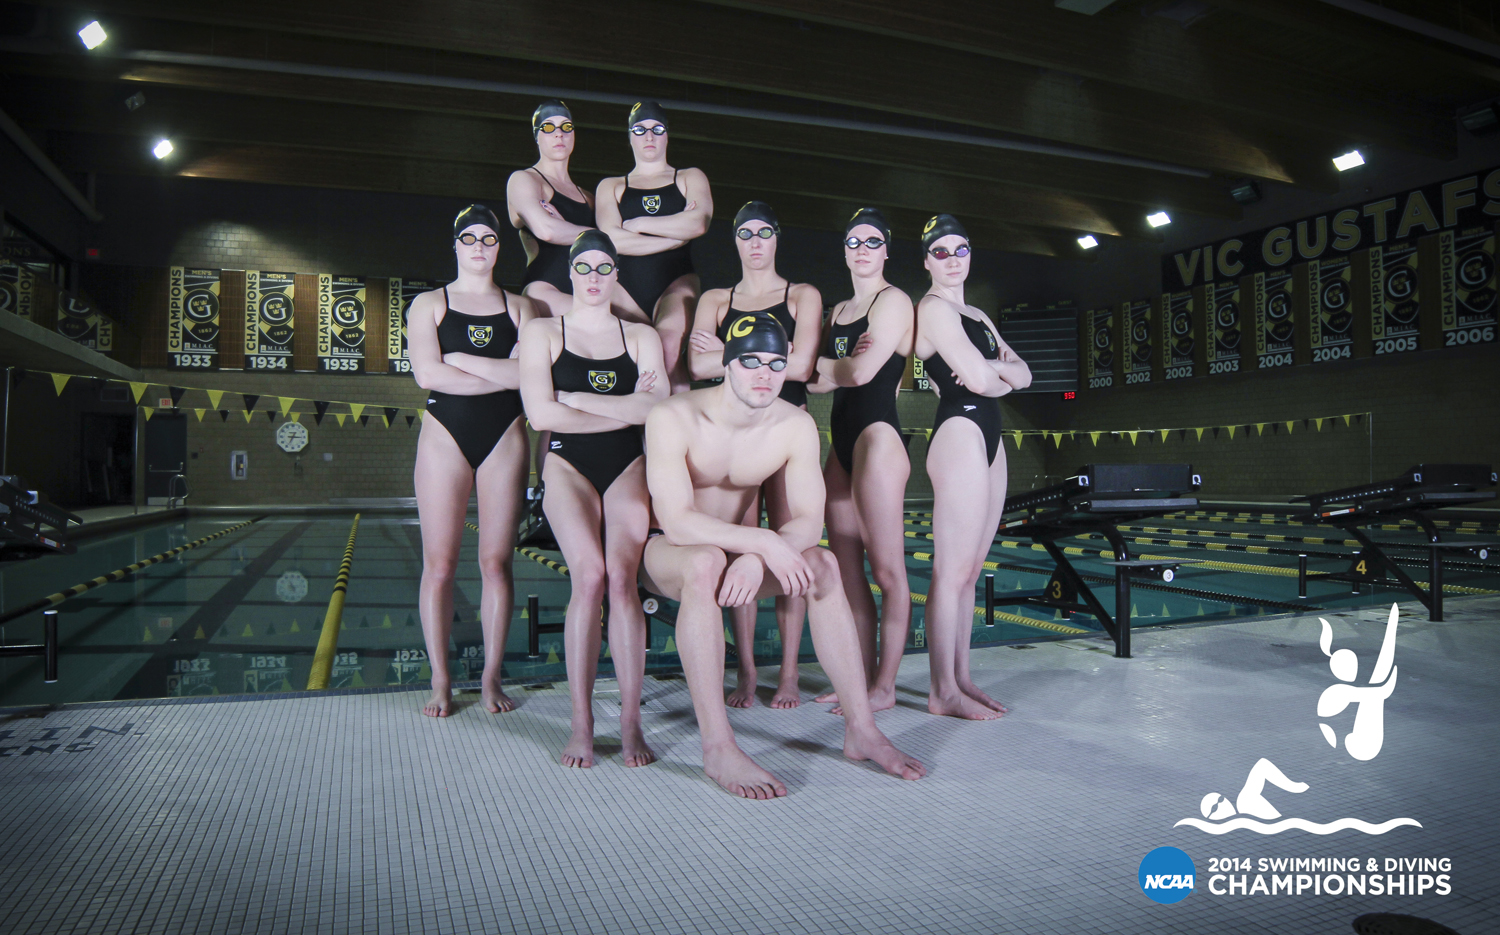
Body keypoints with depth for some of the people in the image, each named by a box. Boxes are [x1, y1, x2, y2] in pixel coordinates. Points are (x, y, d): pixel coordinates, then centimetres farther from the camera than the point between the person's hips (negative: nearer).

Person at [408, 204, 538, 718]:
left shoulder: (520, 306, 12)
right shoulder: (428, 304, 10)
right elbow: (428, 374, -6)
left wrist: (462, 359, -7)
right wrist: (503, 376, -6)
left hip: (504, 439, 1)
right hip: (445, 435, 0)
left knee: (497, 561, 0)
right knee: (439, 563, -1)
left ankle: (491, 678, 9)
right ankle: (440, 681, 8)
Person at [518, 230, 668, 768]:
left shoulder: (641, 336, 16)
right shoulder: (542, 332, 11)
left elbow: (658, 408, 0)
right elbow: (540, 413, -4)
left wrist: (573, 398, -4)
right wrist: (625, 409, -2)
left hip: (628, 467, 1)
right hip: (568, 466, -1)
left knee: (621, 577, -21)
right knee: (589, 575, -24)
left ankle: (631, 723, -14)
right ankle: (581, 723, -15)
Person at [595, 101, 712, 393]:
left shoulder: (690, 178, 23)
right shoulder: (611, 186, 24)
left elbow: (699, 222, 0)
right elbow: (612, 238, 3)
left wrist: (638, 224, 4)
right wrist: (676, 233, -1)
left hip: (676, 282, -1)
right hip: (625, 286, 2)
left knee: (670, 344, -32)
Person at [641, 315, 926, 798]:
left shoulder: (796, 426, -10)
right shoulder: (672, 419, -23)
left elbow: (808, 521, -15)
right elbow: (677, 522, -31)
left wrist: (756, 559, -35)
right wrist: (766, 542, -39)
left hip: (737, 550, 4)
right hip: (664, 556, -4)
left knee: (822, 564, -20)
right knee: (707, 562, -38)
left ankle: (861, 728, -14)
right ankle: (718, 749, -35)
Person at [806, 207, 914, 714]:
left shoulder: (893, 301, -2)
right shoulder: (839, 311, 21)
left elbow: (862, 372, -15)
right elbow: (814, 381, 14)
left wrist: (820, 363, 2)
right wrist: (841, 367, -6)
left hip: (878, 437, -8)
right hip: (842, 442, 9)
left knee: (887, 570, -4)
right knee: (848, 572, 8)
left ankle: (885, 687, 1)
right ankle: (861, 678, 15)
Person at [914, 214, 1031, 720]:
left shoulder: (976, 315, 23)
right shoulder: (933, 307, -6)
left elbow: (1023, 374, 16)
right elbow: (978, 379, -15)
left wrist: (992, 370, -5)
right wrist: (1001, 370, 6)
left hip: (988, 441, 9)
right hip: (959, 434, -9)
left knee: (970, 571, 9)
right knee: (952, 572, -9)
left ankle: (961, 679, 15)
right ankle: (943, 692, -3)